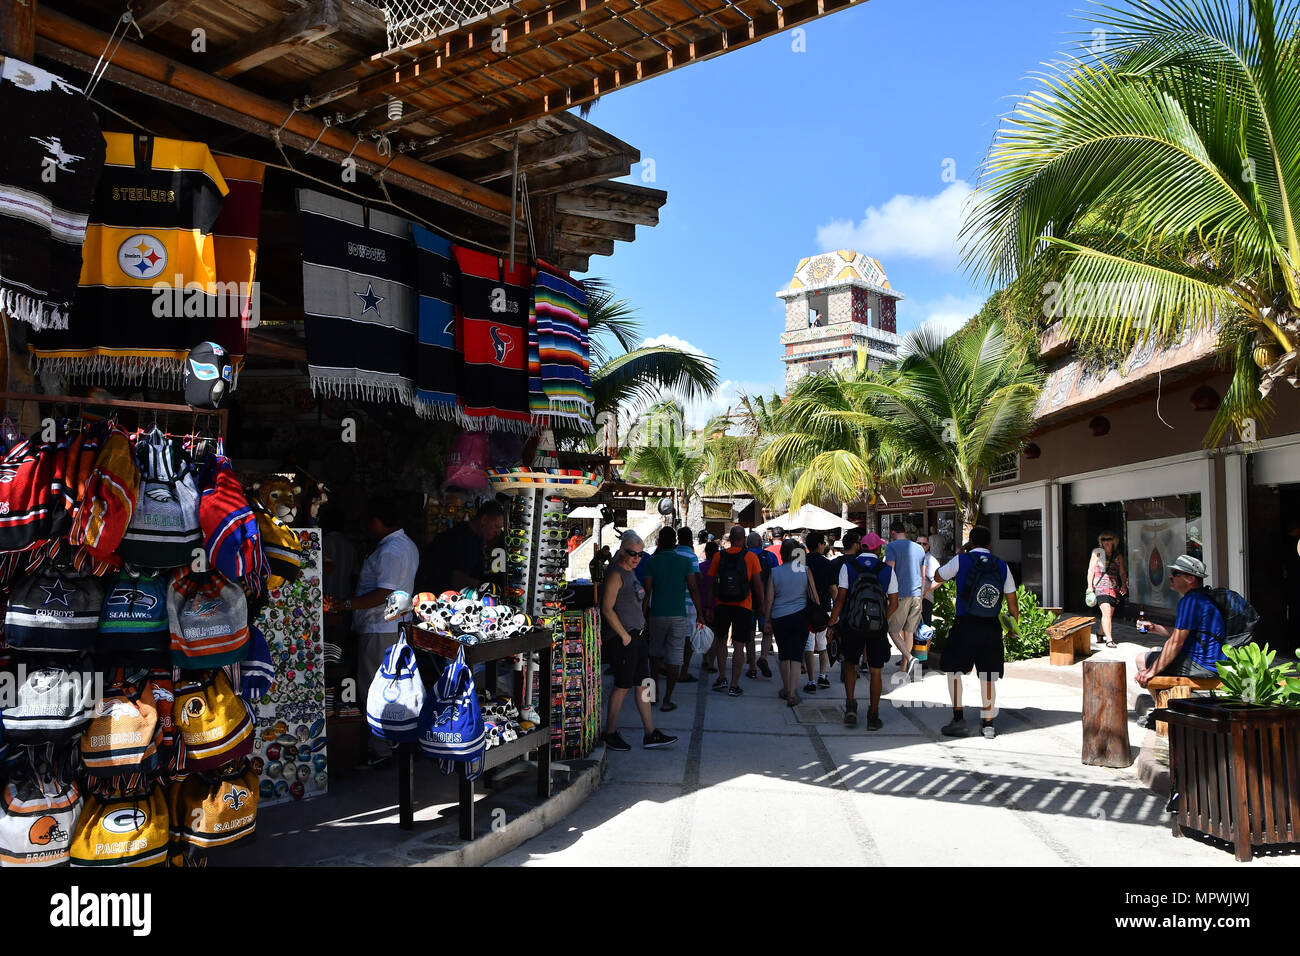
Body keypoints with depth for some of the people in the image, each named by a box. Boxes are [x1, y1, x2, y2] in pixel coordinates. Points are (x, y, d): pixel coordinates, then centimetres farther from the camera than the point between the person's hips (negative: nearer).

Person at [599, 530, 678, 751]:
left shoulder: (630, 573, 16)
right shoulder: (615, 574, -13)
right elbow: (607, 609, -18)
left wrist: (639, 634, 18)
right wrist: (624, 635, -16)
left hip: (637, 637, 9)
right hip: (621, 639, -9)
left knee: (644, 685, 9)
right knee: (622, 687, -1)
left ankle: (651, 735, 14)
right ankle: (609, 733, 13)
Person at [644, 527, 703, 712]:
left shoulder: (652, 562, -2)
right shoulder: (686, 561, -2)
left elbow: (647, 592, -3)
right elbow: (694, 590, -4)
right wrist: (700, 614, 3)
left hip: (657, 614, 1)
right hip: (679, 614, -1)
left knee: (655, 652, 20)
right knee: (674, 657, 2)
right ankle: (667, 701, 2)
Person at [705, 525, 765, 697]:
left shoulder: (718, 556, -3)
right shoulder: (750, 557, -7)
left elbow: (711, 583, 1)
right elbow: (758, 585, -6)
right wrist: (761, 605, 6)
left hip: (721, 605, 2)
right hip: (743, 606, -2)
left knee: (720, 639, 21)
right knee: (739, 645, 3)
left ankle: (722, 678, 18)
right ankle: (734, 686, 3)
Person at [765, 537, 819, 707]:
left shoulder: (774, 572, -3)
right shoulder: (805, 570, -3)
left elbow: (769, 599, -1)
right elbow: (814, 597, 0)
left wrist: (767, 620, 8)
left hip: (779, 618, 1)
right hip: (800, 617, 0)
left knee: (783, 655, 15)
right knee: (796, 655, 1)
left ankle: (786, 690, 27)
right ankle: (792, 693, -7)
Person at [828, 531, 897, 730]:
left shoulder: (847, 566, -3)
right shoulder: (887, 570, 0)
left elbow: (840, 598, -8)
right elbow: (894, 603, 0)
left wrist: (832, 622, -1)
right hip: (877, 627, 0)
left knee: (850, 663, 20)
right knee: (875, 672, 9)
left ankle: (850, 705, 7)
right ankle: (873, 716, 13)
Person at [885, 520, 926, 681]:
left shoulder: (892, 546, -6)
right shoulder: (919, 548, 12)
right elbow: (923, 576, 15)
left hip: (900, 594, -6)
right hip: (916, 595, 6)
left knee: (893, 630, 2)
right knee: (909, 632, 12)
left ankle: (910, 659, -18)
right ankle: (904, 668, 18)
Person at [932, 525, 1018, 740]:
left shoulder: (961, 560, -3)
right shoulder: (1002, 566, 6)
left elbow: (938, 577, 13)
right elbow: (1012, 603, 7)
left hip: (965, 625, -3)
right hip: (992, 627, 3)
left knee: (953, 669, 9)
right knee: (988, 676, 11)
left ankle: (959, 718, 4)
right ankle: (987, 724, 14)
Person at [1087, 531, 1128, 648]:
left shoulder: (1118, 556, 12)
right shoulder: (1097, 553, 4)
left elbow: (1122, 572, 14)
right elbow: (1091, 570, 4)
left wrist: (1124, 585, -2)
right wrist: (1090, 586, -4)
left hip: (1114, 587, 4)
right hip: (1100, 587, -4)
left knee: (1109, 614, 9)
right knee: (1106, 612, -17)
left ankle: (1101, 634, 31)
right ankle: (1109, 639, -18)